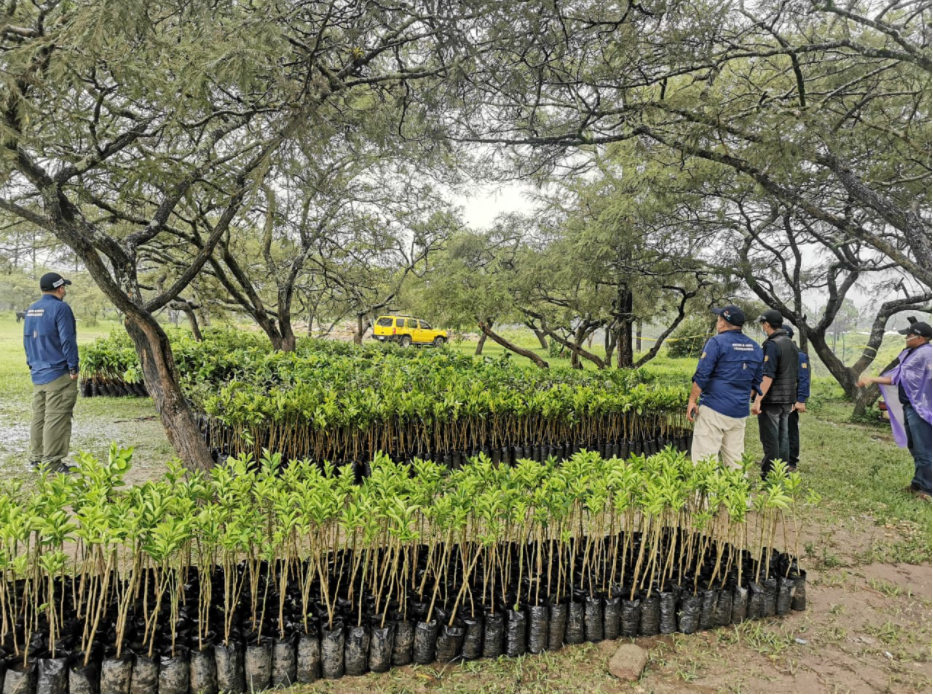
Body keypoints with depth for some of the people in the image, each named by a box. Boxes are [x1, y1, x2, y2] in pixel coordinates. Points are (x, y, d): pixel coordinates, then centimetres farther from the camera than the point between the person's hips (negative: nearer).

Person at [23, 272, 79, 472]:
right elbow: (67, 341, -16)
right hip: (58, 374, -8)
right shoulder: (60, 308, -13)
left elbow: (27, 340, 18)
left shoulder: (31, 310, 12)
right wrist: (73, 367, -11)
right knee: (56, 419, -5)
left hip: (37, 375, 8)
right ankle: (52, 462, -3)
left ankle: (36, 458, 22)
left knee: (39, 417, 15)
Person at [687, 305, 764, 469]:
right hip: (740, 412, 7)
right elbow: (756, 382, 17)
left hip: (714, 408, -7)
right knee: (735, 458, 12)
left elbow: (702, 375, -12)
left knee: (704, 457, -5)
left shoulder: (717, 342, -8)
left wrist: (692, 400, -6)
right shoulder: (755, 347, 12)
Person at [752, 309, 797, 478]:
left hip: (771, 400, -8)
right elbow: (793, 374, 18)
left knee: (770, 440, -3)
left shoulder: (772, 345, -16)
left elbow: (768, 375, -23)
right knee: (782, 437, 14)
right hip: (787, 400, 8)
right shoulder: (791, 344, 12)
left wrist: (758, 400, -24)